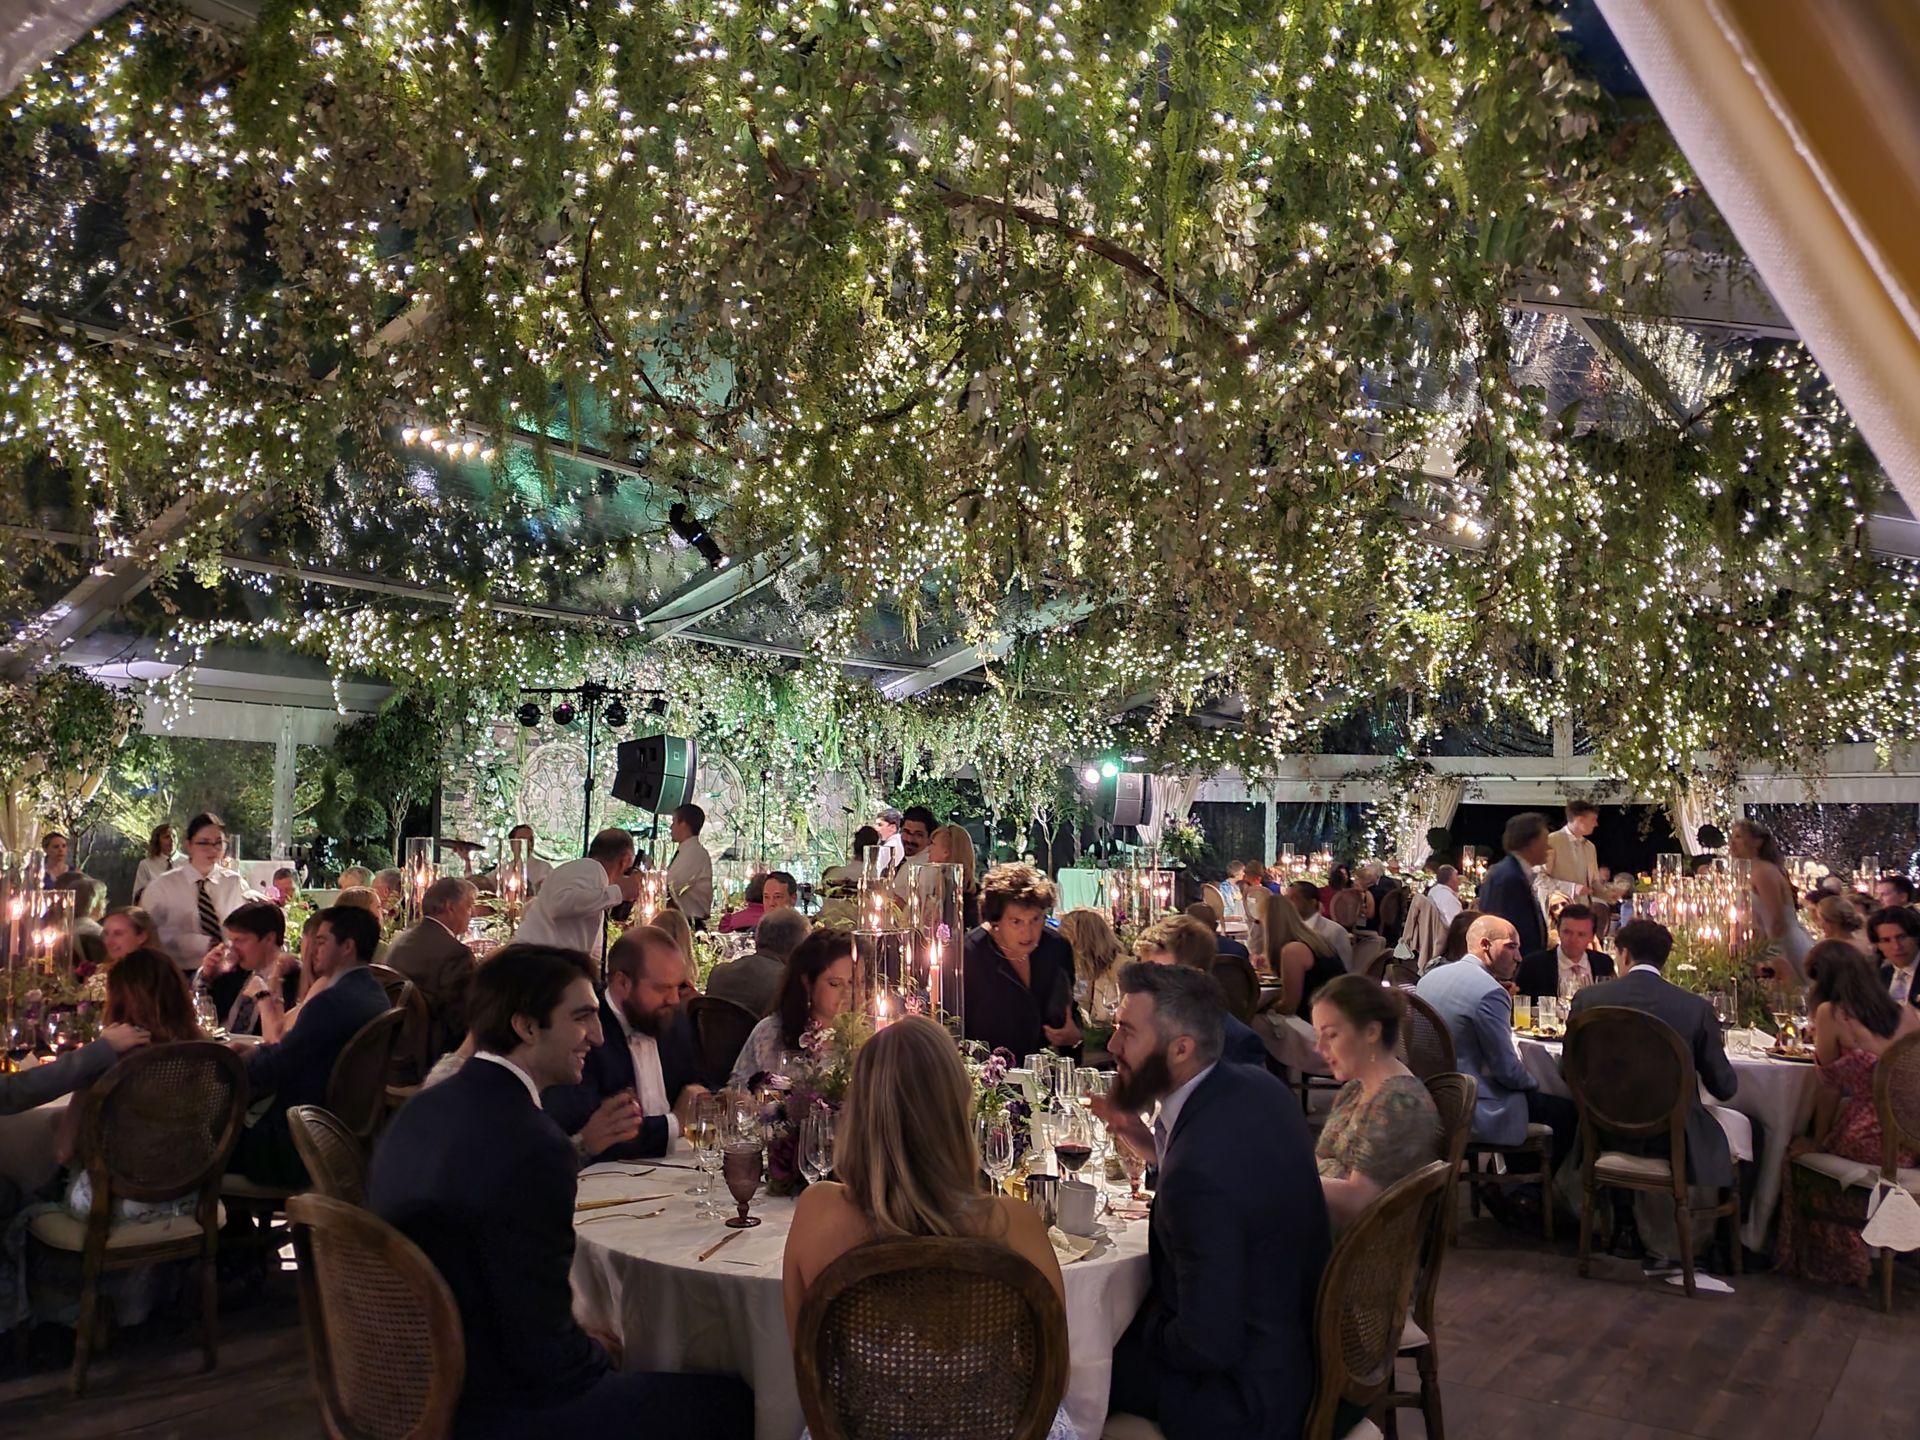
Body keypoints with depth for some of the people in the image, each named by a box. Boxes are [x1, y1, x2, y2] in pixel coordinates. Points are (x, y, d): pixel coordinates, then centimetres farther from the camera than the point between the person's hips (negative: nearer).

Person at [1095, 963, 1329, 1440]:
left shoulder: (1198, 1173, -34)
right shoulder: (1259, 1087, -8)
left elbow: (1208, 1348, -27)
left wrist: (1142, 1330, -7)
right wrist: (1150, 1141, 0)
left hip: (1250, 1391, -8)